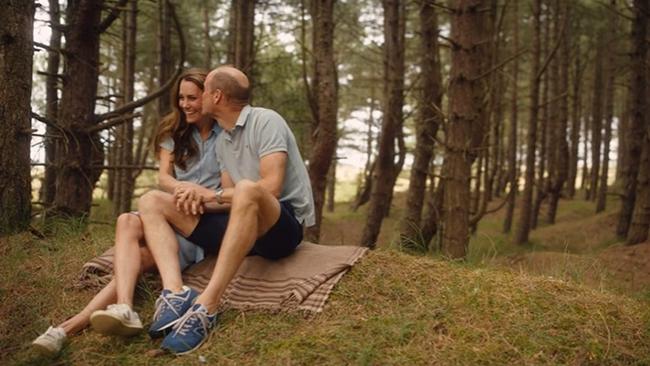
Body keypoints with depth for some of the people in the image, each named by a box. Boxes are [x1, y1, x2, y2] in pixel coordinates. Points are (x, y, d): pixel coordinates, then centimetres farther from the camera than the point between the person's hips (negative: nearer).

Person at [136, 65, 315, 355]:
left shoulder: (266, 121, -8)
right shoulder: (222, 140, 16)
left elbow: (270, 187, -20)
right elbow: (231, 198, 12)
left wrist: (214, 194, -12)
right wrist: (201, 199, -9)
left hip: (284, 225, -8)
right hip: (245, 225, 8)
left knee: (246, 189, -42)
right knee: (152, 202, -3)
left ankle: (206, 307, -43)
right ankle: (175, 294, -30)